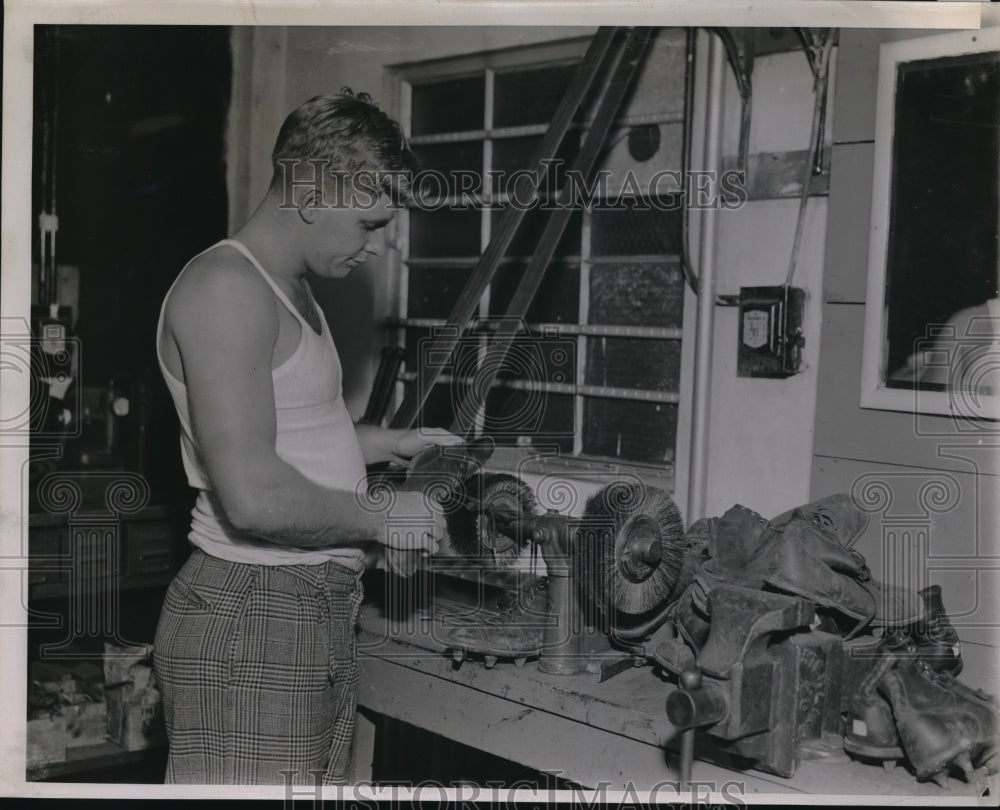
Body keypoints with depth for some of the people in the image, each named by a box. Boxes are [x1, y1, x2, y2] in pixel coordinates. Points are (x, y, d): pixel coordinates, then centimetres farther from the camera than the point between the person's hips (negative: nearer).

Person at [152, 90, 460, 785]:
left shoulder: (293, 290, 17)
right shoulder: (226, 286, -17)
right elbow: (254, 496, -26)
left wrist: (390, 442, 19)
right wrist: (382, 520, -13)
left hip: (319, 609, 10)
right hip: (251, 619, -10)